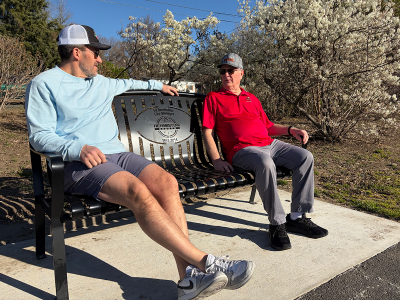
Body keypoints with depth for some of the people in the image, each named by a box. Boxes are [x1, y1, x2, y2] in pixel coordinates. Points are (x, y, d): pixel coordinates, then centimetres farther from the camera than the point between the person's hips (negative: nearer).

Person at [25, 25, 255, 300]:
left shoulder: (101, 83, 26)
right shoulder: (44, 84, 6)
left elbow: (127, 83, 48)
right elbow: (40, 135, -5)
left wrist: (158, 85, 53)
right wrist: (78, 148, -23)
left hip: (118, 154, 6)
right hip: (80, 164, -6)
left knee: (166, 182, -24)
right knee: (138, 192, -34)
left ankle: (189, 276, -28)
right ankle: (205, 262, -30)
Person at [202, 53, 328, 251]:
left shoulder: (252, 99, 27)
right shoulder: (213, 98, 11)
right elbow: (207, 132, 1)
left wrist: (291, 130, 11)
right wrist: (216, 160, -11)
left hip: (269, 144, 6)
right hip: (242, 149, -6)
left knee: (305, 157, -12)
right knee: (265, 163, -37)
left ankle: (297, 217, -5)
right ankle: (277, 224, -22)